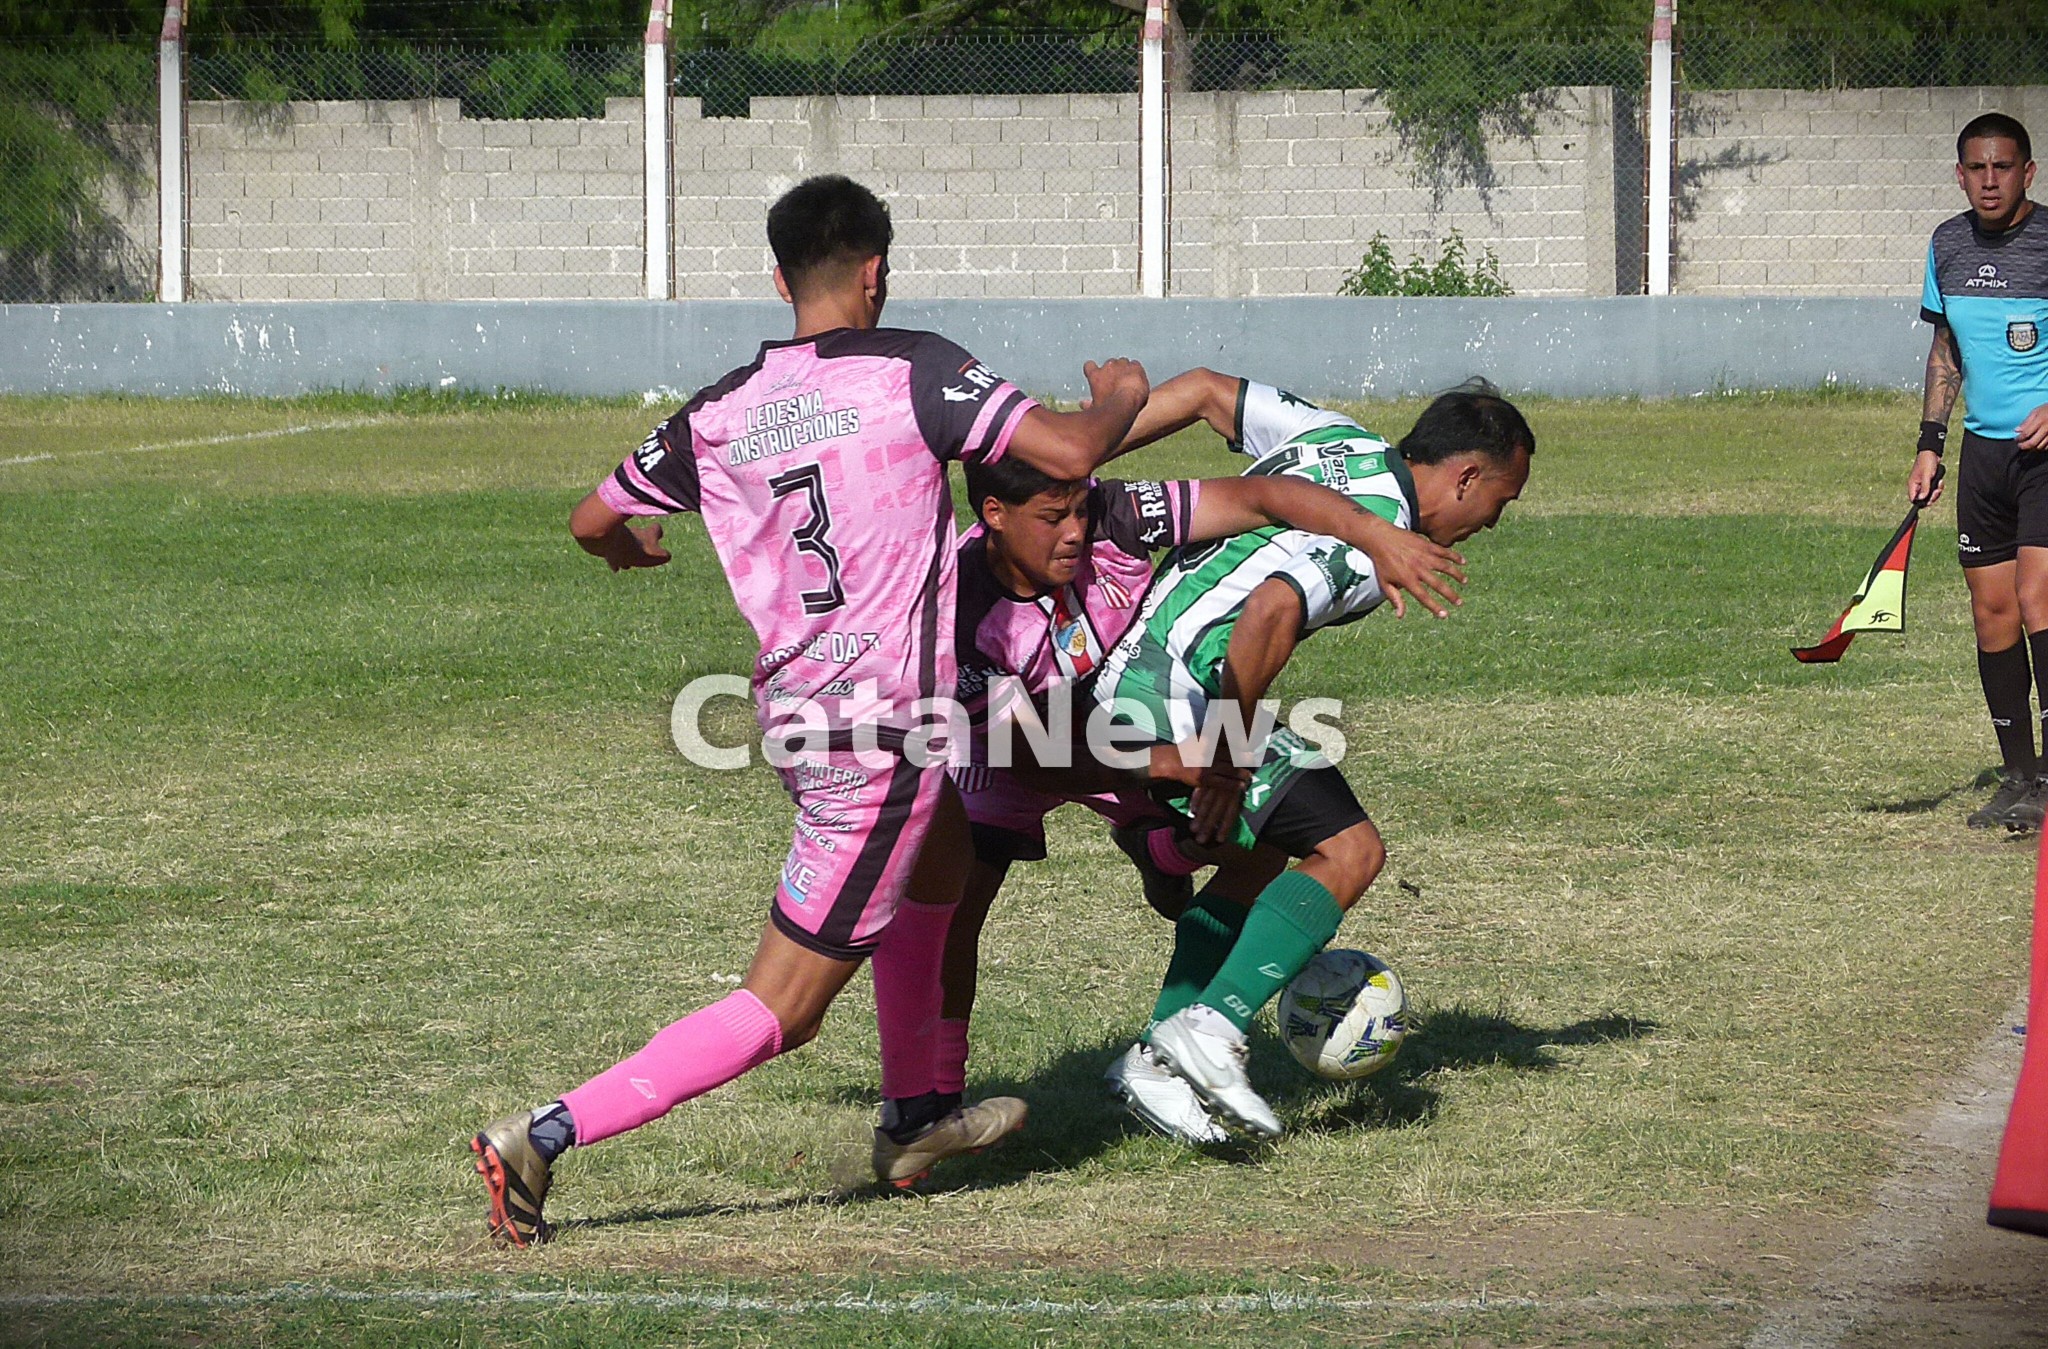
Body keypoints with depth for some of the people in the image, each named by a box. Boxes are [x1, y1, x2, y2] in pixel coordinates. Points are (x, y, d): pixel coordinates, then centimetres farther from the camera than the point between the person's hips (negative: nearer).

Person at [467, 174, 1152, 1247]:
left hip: (795, 706, 7)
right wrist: (1120, 397, 7)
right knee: (776, 1012, -3)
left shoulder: (721, 413, 6)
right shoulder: (910, 370, -10)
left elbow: (593, 520, 16)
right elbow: (1068, 452, -16)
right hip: (882, 736, -7)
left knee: (943, 853, 35)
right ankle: (546, 1135, -11)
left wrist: (628, 549, 41)